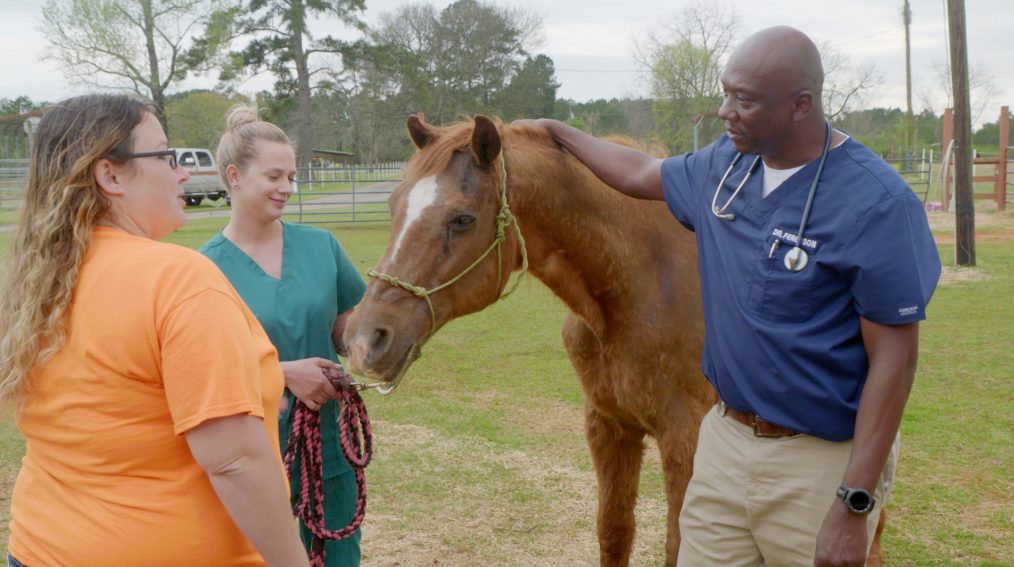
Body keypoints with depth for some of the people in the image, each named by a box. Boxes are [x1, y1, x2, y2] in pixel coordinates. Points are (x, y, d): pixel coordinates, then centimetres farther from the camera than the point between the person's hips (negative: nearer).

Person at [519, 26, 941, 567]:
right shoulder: (725, 164, 3)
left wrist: (854, 507, -20)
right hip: (724, 440, 6)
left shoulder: (875, 201, -17)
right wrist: (554, 131, 30)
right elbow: (642, 174, 24)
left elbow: (894, 358, -17)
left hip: (819, 462, -6)